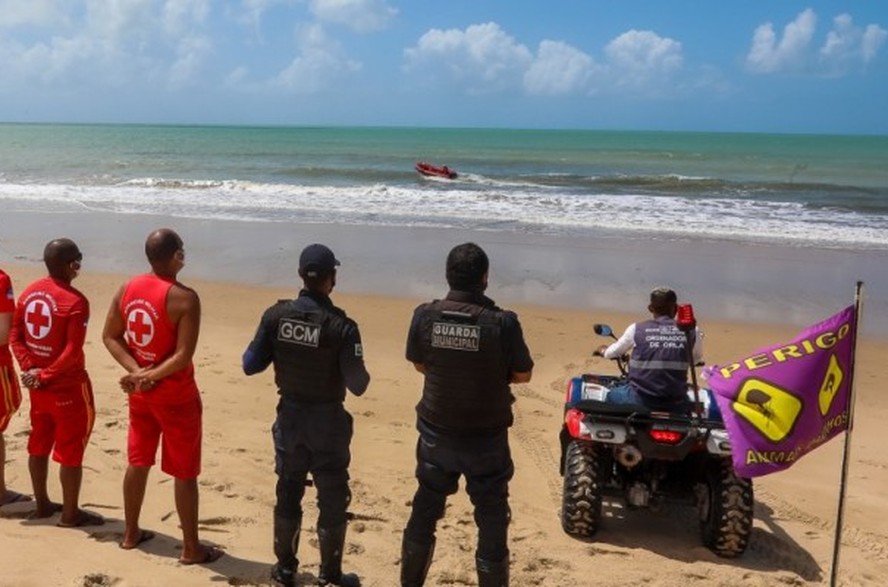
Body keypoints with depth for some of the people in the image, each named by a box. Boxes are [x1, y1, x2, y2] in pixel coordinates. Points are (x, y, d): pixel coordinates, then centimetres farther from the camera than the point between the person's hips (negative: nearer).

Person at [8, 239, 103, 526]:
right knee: (70, 450, 3)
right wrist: (44, 375, -14)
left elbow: (14, 336, 3)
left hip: (38, 384, 8)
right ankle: (70, 513, 11)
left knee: (39, 444, 18)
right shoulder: (76, 301, -20)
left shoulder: (29, 292, 3)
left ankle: (42, 504, 30)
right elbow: (72, 352, -24)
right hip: (69, 387, -8)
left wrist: (30, 369, -4)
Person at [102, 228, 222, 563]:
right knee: (185, 473, 4)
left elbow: (110, 337, 2)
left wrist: (136, 371, -5)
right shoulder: (185, 298, -21)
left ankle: (131, 533, 34)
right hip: (176, 396, -6)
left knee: (138, 462, 21)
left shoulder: (128, 288, -1)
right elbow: (183, 356, -26)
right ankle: (191, 548, 14)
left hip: (139, 393, 7)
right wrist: (149, 376, -15)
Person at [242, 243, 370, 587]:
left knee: (288, 494, 18)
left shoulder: (276, 315, -10)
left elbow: (250, 365, -4)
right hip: (327, 421, -4)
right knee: (332, 500, 10)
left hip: (290, 416, 4)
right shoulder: (341, 326, -21)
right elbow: (357, 386, -17)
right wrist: (363, 374, 5)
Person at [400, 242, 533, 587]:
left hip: (436, 431, 3)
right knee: (491, 517, 11)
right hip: (486, 436, -3)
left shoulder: (424, 316, -11)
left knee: (425, 509, 20)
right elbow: (523, 375, -7)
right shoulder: (502, 322, -19)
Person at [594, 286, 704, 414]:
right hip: (675, 405, 1)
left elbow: (612, 353, 16)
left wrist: (602, 350, 39)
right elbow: (696, 359, 18)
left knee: (612, 395, 28)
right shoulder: (692, 332, 0)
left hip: (640, 401, -1)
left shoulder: (637, 329, -1)